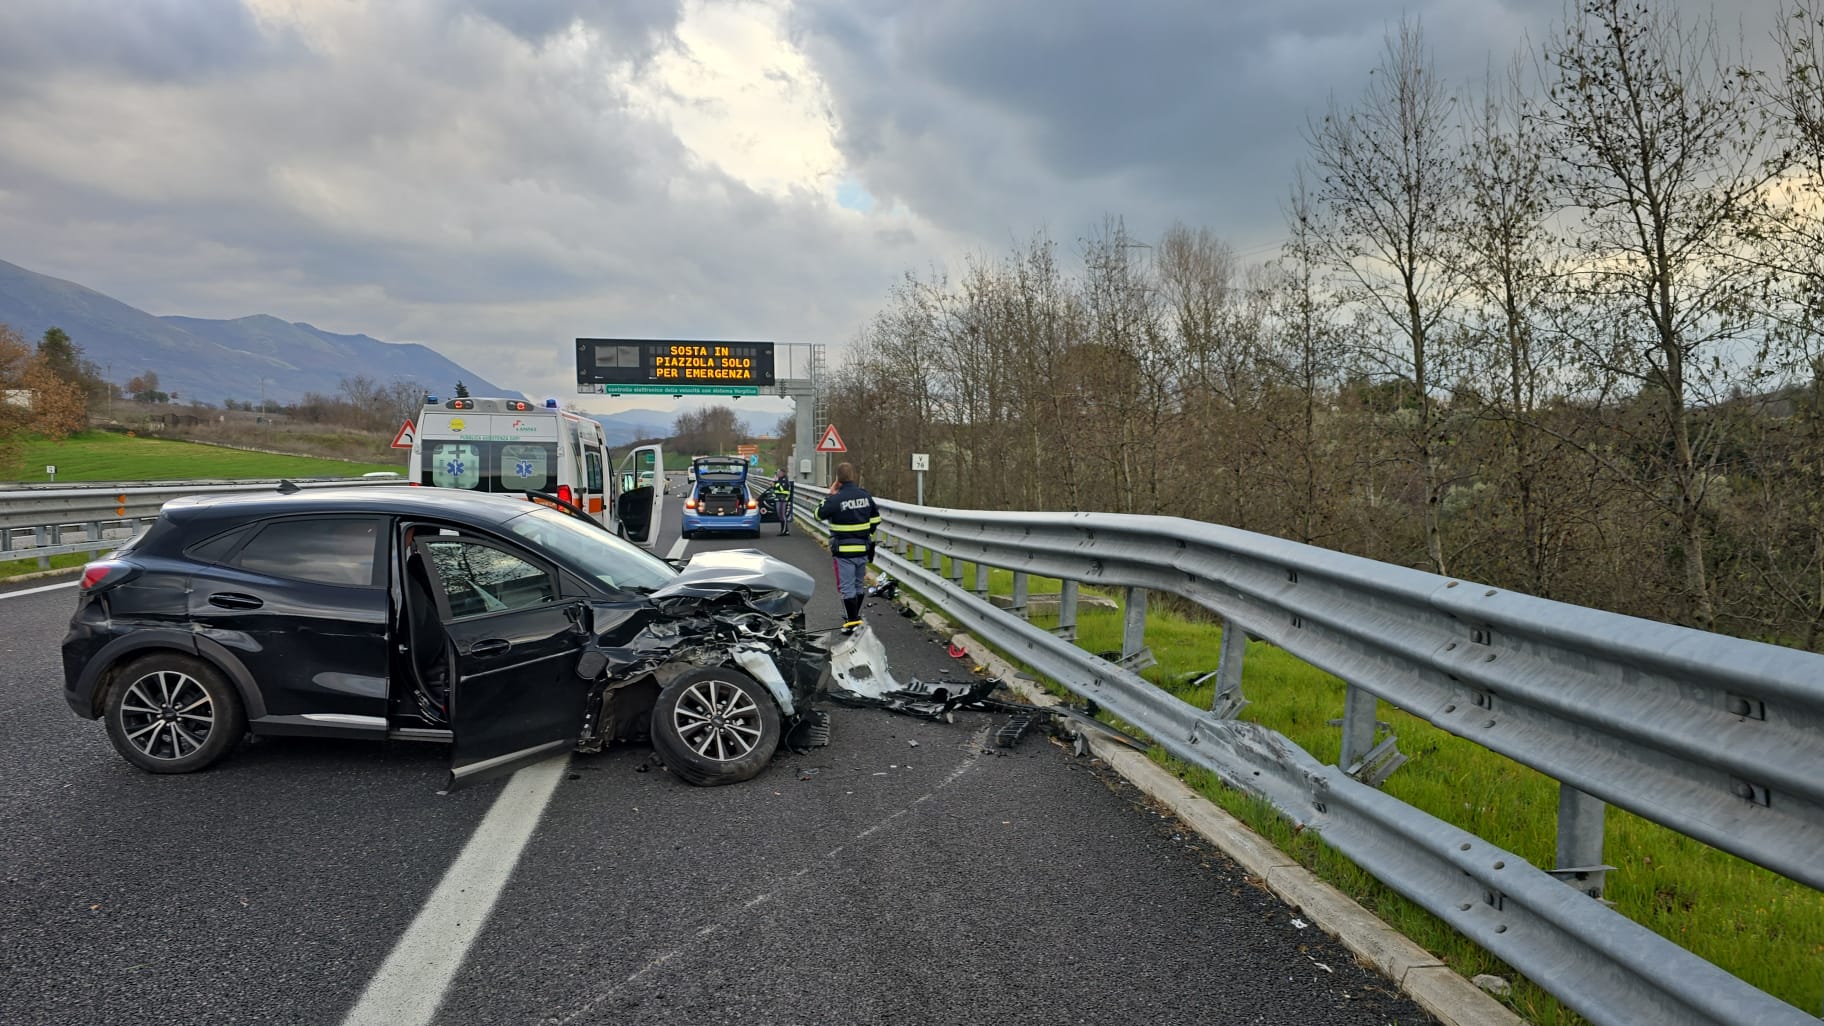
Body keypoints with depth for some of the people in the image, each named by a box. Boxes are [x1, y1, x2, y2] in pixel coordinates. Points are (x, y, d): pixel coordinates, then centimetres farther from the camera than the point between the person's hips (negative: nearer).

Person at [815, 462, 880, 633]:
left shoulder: (836, 499, -18)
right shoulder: (866, 495, 1)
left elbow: (819, 514, -3)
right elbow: (875, 519, 10)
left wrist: (830, 495, 2)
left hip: (844, 552, -6)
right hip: (863, 549, 6)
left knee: (847, 587, 0)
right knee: (859, 585, 19)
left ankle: (852, 623, -1)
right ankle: (854, 616, 36)